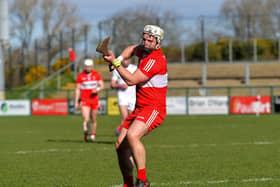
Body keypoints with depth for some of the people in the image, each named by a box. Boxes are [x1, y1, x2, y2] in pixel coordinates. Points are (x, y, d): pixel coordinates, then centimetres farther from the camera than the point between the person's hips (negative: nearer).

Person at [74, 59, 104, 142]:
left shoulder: (96, 75, 3)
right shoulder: (80, 76, 0)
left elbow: (102, 86, 4)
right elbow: (77, 89, 5)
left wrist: (97, 89, -19)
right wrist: (76, 102, 2)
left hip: (94, 100, 2)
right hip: (85, 101, -2)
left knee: (94, 120, 11)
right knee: (86, 119, -20)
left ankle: (93, 135, 24)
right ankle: (85, 131, -4)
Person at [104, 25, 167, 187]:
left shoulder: (156, 60, -19)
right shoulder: (144, 51, 10)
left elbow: (131, 80, -19)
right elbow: (132, 49, 34)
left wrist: (115, 62, -11)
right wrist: (120, 58, 13)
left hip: (153, 109, -10)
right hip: (139, 109, 10)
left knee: (132, 136, -33)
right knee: (121, 145, 4)